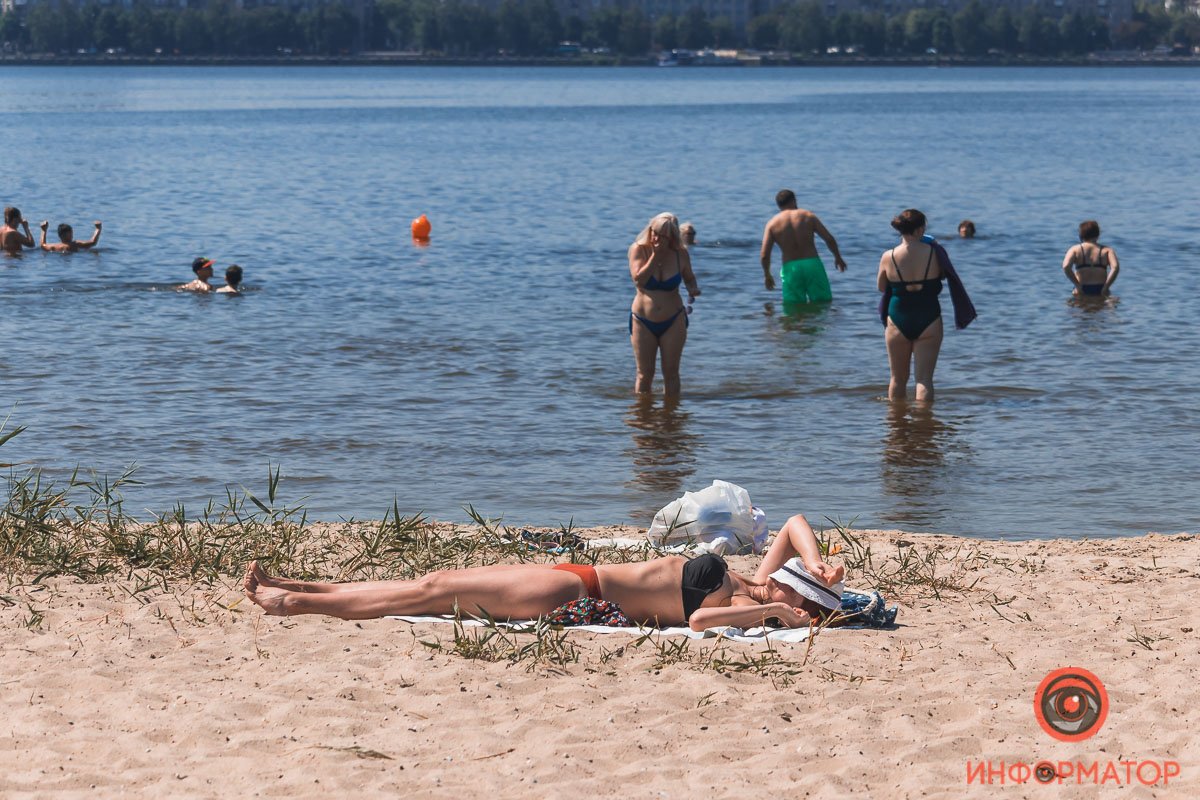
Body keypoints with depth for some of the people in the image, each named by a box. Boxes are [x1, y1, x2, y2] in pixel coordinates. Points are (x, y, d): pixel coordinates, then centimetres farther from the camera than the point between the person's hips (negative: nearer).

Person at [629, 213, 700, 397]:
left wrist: (692, 289, -12)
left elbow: (689, 278, 10)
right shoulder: (638, 250, -10)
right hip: (643, 321, -1)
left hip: (673, 321, 1)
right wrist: (655, 256, -22)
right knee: (644, 374, 5)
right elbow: (639, 279, -23)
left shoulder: (680, 254, -5)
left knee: (671, 372, 4)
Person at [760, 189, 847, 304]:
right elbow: (829, 239, 2)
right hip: (812, 264, 0)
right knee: (823, 303, 7)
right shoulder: (808, 216, 5)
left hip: (790, 268, 0)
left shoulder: (772, 224, 4)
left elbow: (764, 255, -1)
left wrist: (767, 275, 15)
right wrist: (838, 257, 18)